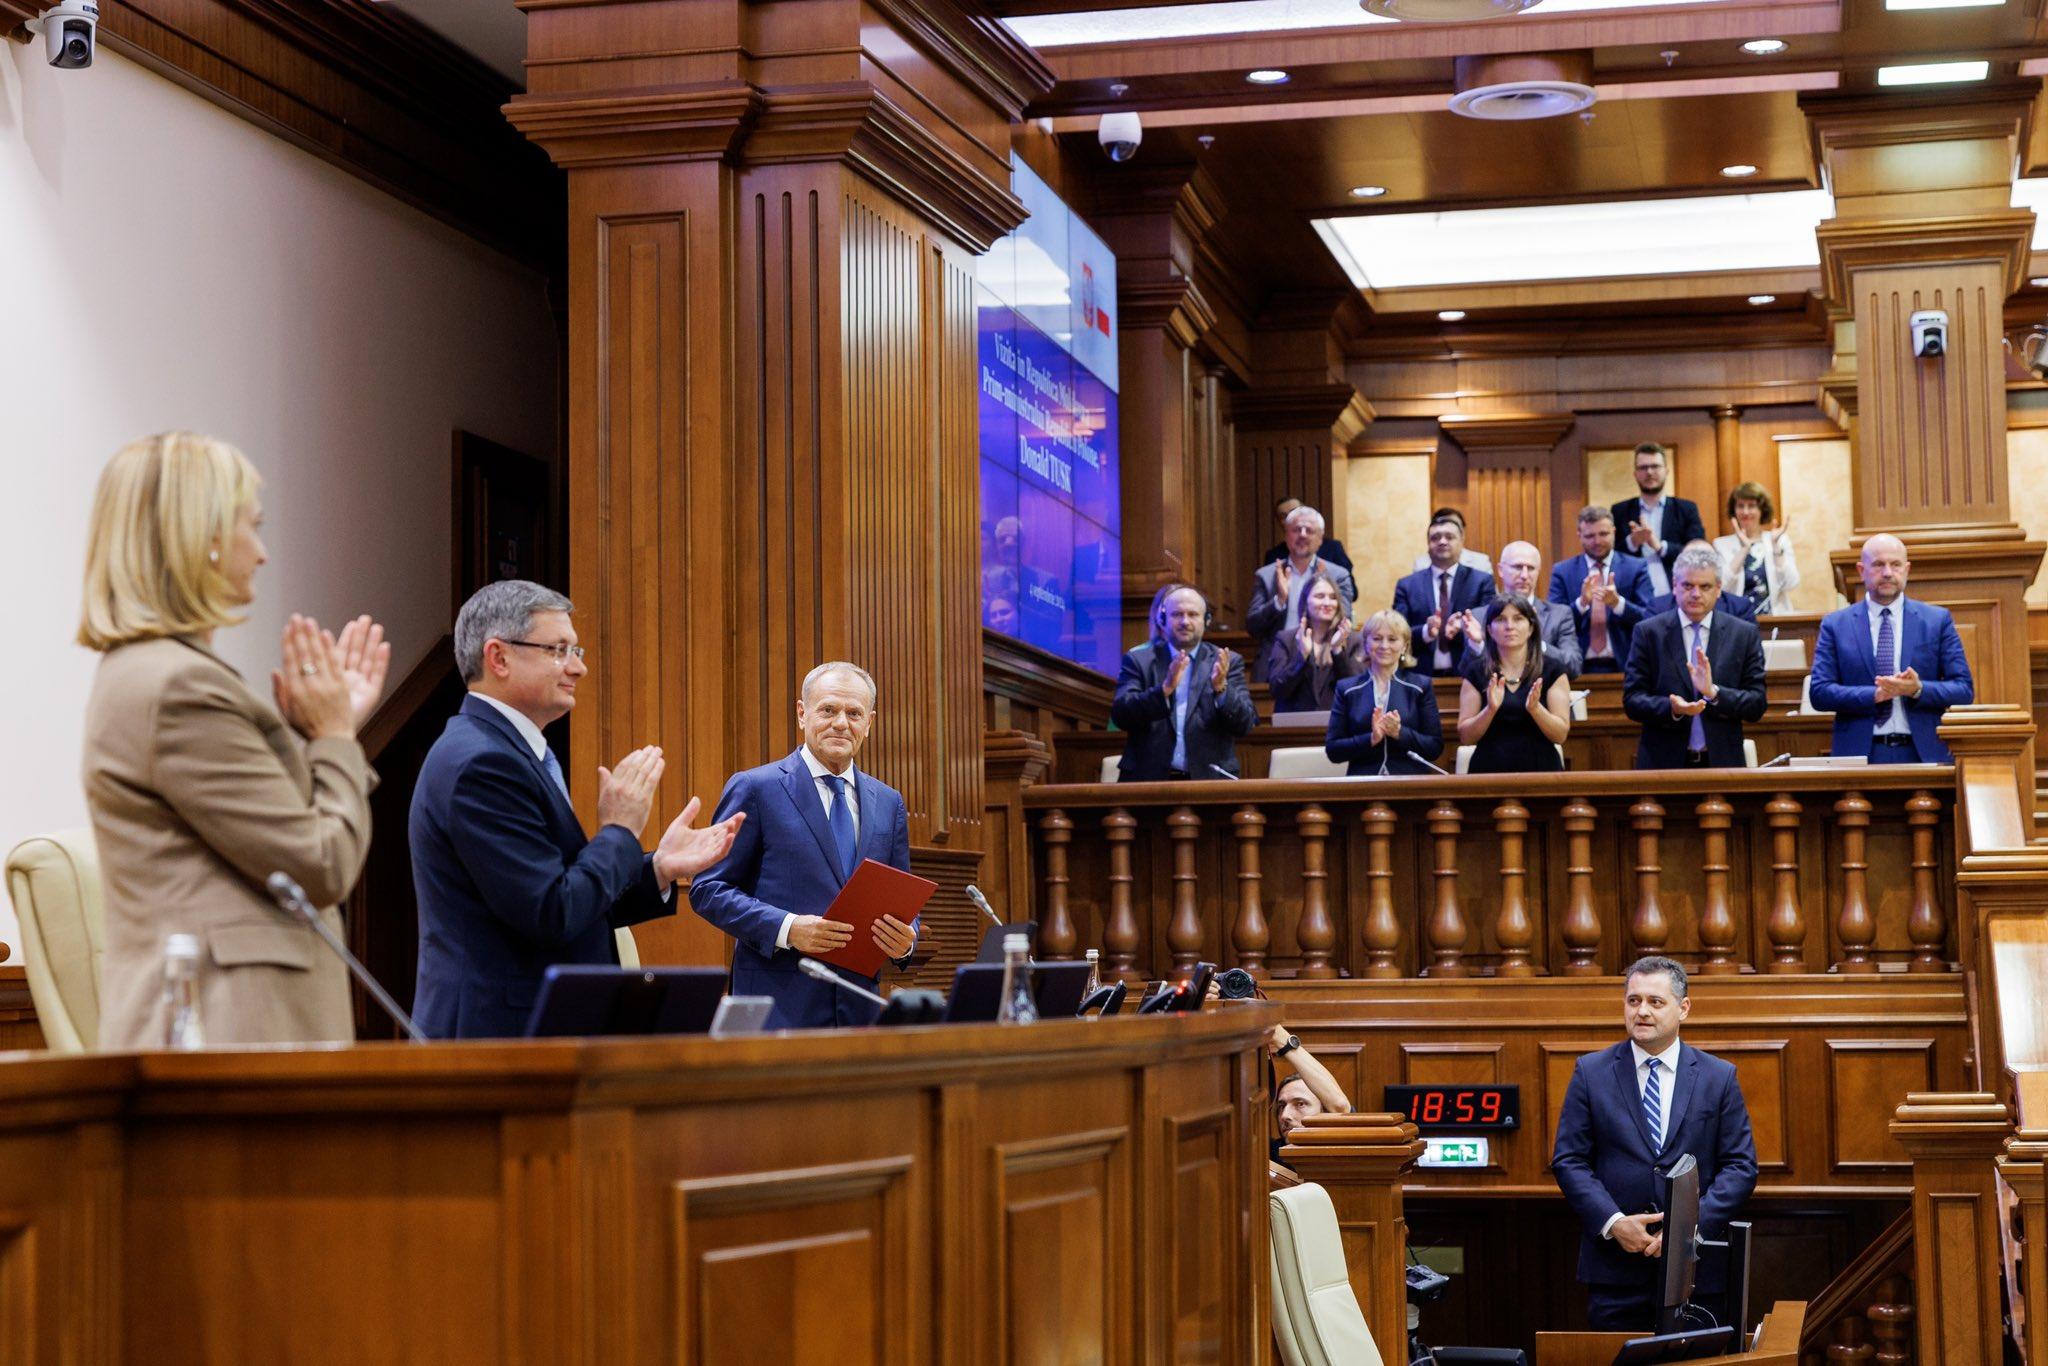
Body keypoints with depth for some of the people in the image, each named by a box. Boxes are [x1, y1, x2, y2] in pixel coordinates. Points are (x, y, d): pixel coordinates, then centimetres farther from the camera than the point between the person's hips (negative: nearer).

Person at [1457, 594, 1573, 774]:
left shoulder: (1552, 670, 5)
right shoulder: (1476, 672, 6)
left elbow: (1561, 735, 0)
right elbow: (1465, 737, 3)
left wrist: (1535, 707, -15)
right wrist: (1490, 709, -13)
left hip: (1541, 768, -1)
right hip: (1489, 770, 1)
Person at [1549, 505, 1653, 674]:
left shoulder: (1635, 568, 6)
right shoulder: (1562, 572, 7)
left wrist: (1617, 603, -18)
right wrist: (1581, 602, -17)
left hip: (1624, 666, 0)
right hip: (1580, 667, 0)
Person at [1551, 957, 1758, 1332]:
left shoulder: (1719, 1077, 5)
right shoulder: (1591, 1072, 5)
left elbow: (1741, 1166, 2)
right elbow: (1568, 1160, 1)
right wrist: (1613, 1223, -13)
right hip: (1614, 1269, 0)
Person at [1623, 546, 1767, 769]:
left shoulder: (1744, 635, 3)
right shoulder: (1649, 632, 1)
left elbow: (1757, 705, -1)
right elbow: (1631, 700, -3)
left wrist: (1714, 692, -17)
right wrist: (1672, 708, -21)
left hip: (1722, 762, 1)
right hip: (1663, 762, -1)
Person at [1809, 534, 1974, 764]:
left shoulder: (1938, 620, 8)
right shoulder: (1835, 625, 7)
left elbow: (1964, 689, 4)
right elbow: (1819, 693, -1)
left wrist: (1919, 690, -15)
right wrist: (1874, 694, -15)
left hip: (1923, 753, 1)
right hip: (1859, 753, -1)